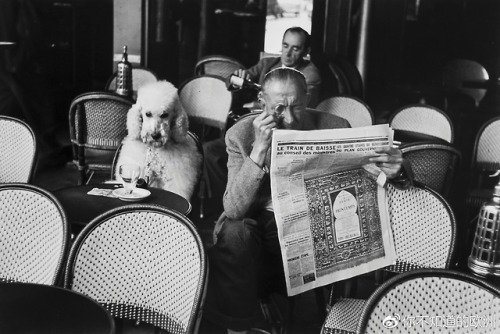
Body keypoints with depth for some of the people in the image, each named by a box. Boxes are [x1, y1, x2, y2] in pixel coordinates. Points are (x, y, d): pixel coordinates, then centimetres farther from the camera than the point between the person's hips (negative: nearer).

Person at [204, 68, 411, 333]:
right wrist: (259, 149, -24)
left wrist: (393, 173, -24)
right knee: (233, 232, -31)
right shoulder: (241, 134, -5)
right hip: (260, 230, 0)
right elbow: (234, 210, -13)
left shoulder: (335, 129, -4)